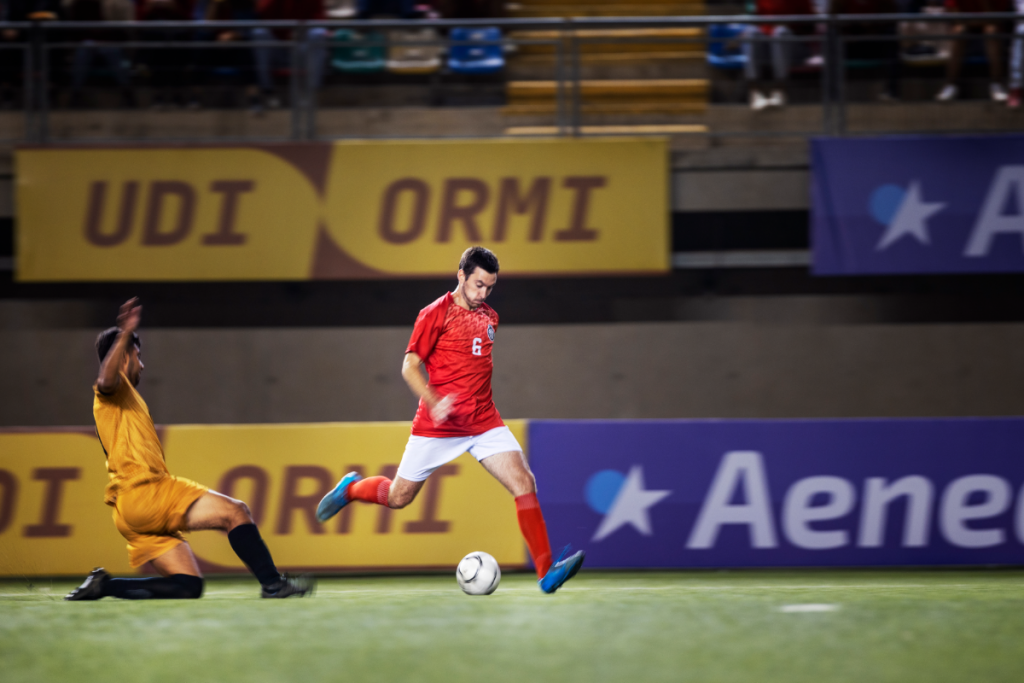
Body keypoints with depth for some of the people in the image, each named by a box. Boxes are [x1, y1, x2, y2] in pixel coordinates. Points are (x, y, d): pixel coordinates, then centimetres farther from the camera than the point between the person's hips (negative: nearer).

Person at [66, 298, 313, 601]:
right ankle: (272, 582, -17)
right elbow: (106, 381, -23)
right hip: (144, 493, -9)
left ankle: (103, 585, -5)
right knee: (235, 512, -12)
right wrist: (125, 333, -26)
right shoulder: (116, 389, 3)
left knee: (188, 586, -2)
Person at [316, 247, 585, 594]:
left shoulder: (489, 317, 11)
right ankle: (350, 489, 38)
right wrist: (435, 402, -22)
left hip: (484, 422, 4)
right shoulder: (435, 314, -8)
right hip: (437, 424, -4)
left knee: (524, 483, -14)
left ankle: (547, 572, -17)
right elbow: (409, 367, -9)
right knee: (398, 497, 5)